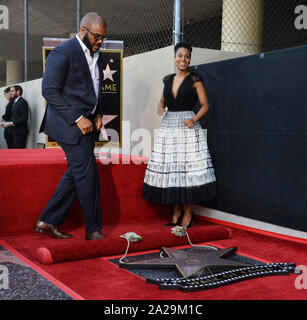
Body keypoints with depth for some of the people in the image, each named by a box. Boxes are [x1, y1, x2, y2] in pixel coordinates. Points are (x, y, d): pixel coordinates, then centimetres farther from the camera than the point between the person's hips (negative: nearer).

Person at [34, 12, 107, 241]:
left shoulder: (96, 55, 15)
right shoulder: (63, 53, -11)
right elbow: (50, 91, -15)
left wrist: (98, 114, 9)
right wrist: (77, 118, -19)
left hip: (86, 122, 9)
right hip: (69, 122, -9)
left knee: (77, 173, 10)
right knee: (87, 173, -7)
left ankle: (49, 221, 18)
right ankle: (93, 230, 6)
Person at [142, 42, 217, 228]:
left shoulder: (194, 79, -1)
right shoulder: (168, 80, 13)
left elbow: (205, 105, -3)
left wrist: (194, 119, -19)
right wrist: (160, 108, 0)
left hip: (187, 127, -5)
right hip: (168, 127, 5)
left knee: (188, 167, -6)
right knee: (169, 168, 4)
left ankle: (188, 212, 4)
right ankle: (176, 211, 16)